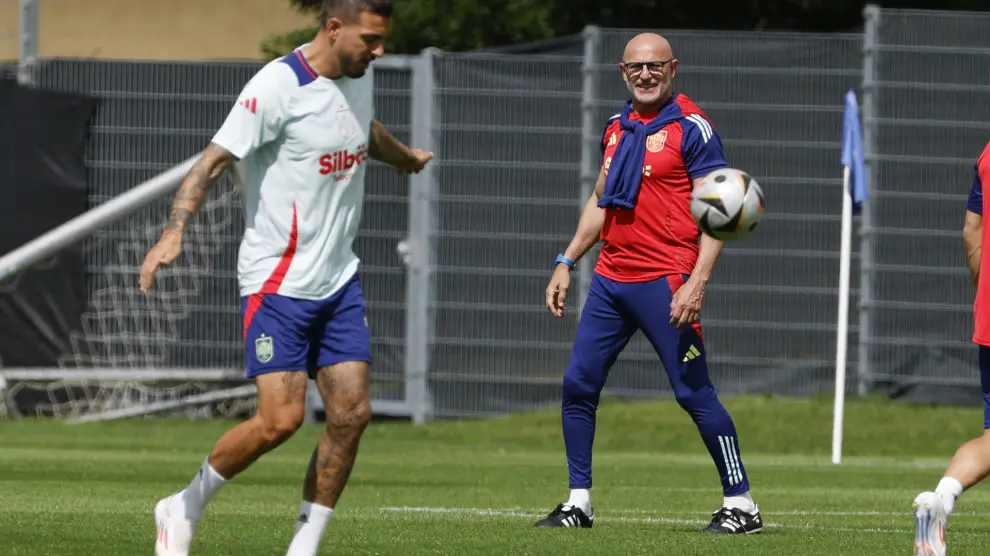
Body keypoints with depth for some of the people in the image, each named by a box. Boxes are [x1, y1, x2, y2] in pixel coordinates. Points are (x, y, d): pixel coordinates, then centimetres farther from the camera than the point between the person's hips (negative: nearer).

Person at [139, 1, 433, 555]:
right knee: (281, 418, -14)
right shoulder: (279, 85, -17)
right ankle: (184, 510, 8)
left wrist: (404, 157, 54)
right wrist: (175, 232, -34)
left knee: (352, 411, -3)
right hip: (278, 281, -8)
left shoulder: (358, 75, 8)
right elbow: (214, 160, -20)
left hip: (339, 280, 8)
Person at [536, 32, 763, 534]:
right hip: (610, 280, 7)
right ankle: (578, 501, 13)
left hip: (664, 283, -7)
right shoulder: (616, 129, 14)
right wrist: (566, 263, 20)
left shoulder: (690, 127, -7)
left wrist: (697, 282, -21)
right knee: (577, 384, 4)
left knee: (694, 393, -6)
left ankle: (740, 505, 2)